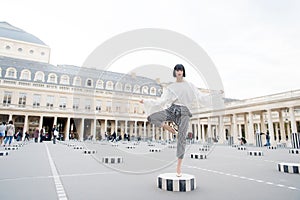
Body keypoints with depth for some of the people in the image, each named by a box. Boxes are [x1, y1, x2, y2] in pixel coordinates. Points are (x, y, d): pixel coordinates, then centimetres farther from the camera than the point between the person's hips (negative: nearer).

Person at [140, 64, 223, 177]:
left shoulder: (190, 86, 13)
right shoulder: (170, 87, 12)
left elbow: (200, 97, 10)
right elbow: (161, 102, 7)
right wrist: (145, 101, 1)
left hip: (184, 113, -1)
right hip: (171, 110, 1)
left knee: (182, 139, -9)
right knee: (152, 117, -24)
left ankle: (179, 166, 3)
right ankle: (168, 127, 4)